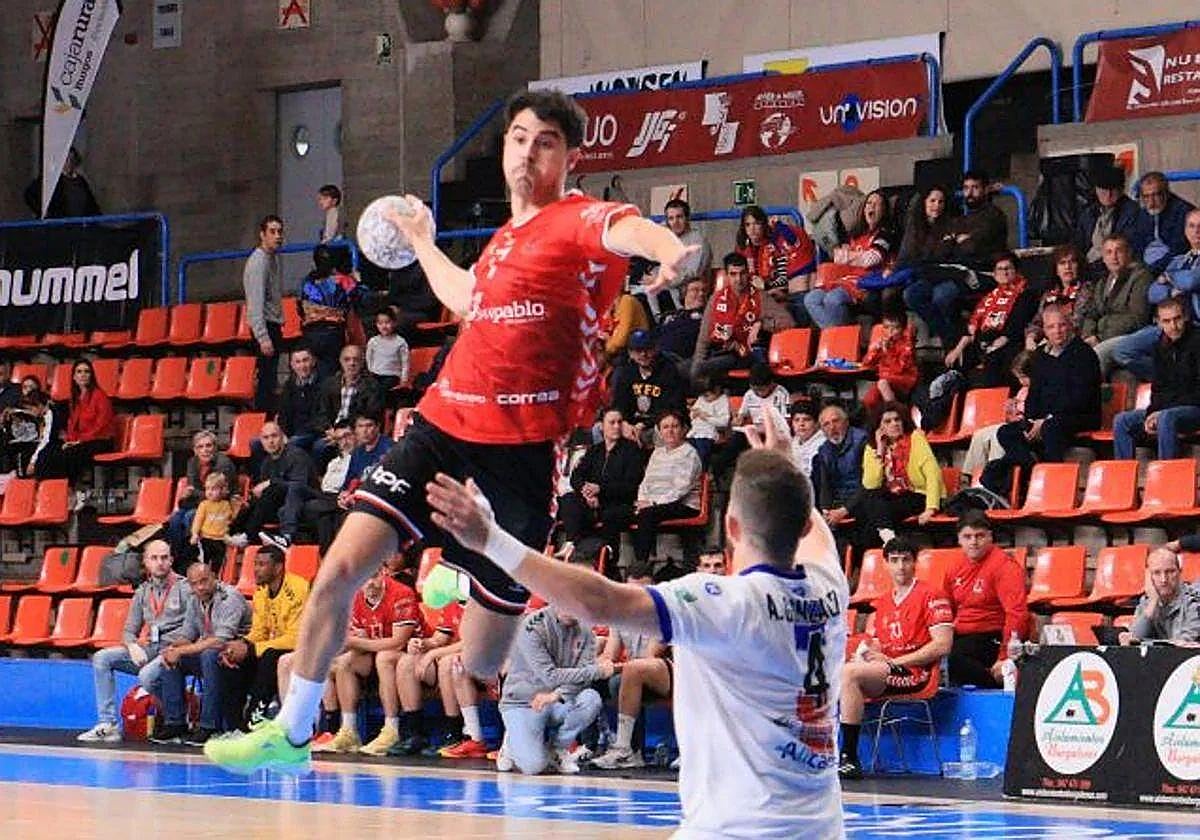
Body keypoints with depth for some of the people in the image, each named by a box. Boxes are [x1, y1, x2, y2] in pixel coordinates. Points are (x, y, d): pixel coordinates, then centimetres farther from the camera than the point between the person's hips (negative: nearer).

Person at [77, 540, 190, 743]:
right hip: (146, 650, 6)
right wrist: (133, 646, -5)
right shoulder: (143, 592, 17)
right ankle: (107, 724, -17)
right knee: (101, 658, -11)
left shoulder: (184, 588, 0)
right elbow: (129, 631, 17)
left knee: (147, 676, -34)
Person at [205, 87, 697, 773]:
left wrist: (670, 250, -54)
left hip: (518, 452, -6)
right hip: (442, 426, 6)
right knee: (341, 568, -8)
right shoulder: (506, 238, 16)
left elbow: (630, 229, -31)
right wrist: (423, 244, 54)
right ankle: (291, 734, 10)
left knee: (482, 662, 0)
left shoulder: (581, 220, -5)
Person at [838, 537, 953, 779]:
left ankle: (849, 758, -29)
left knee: (849, 673, -29)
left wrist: (895, 661, -12)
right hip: (883, 673, 7)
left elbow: (943, 645, -10)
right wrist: (867, 654, -2)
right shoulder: (882, 603, 22)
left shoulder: (930, 596, -1)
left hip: (914, 674, -7)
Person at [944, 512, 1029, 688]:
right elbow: (947, 612, 28)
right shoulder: (956, 568, 13)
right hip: (960, 636, 8)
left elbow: (1016, 614, -21)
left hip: (991, 638, -8)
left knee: (952, 656, -33)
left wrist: (1005, 658, -26)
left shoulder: (1004, 566, -12)